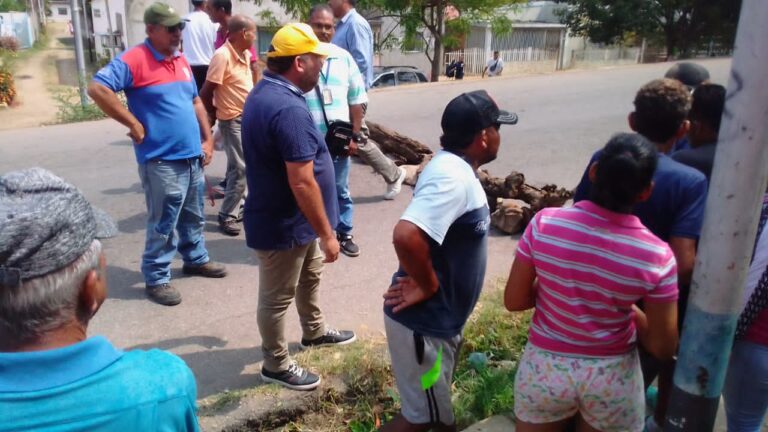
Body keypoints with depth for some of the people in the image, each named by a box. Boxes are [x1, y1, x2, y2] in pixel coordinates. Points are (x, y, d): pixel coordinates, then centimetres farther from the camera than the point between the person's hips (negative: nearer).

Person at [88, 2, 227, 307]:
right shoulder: (134, 60, -12)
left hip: (192, 157, 8)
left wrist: (207, 140, 13)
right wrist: (134, 125, -17)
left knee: (194, 217, 20)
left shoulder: (181, 61, 13)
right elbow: (97, 89, -20)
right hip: (161, 161, -7)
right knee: (163, 225, 0)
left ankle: (196, 259, 38)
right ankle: (156, 279, 13)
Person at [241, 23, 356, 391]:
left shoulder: (264, 93, 5)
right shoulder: (289, 110, -30)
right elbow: (302, 183, -30)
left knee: (310, 276, 27)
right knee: (276, 298, 9)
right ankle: (276, 365, 28)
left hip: (293, 220, 10)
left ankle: (315, 332, 49)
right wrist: (327, 234, -20)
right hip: (283, 225, -10)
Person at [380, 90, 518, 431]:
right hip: (423, 320, -9)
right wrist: (428, 286, -26)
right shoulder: (453, 177, -27)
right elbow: (406, 236, -41)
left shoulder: (453, 166, 4)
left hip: (440, 316, 9)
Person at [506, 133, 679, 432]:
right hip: (613, 379, 0)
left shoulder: (544, 223, -19)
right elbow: (663, 348, -11)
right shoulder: (656, 256, -19)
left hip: (545, 369, 0)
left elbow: (513, 301, -10)